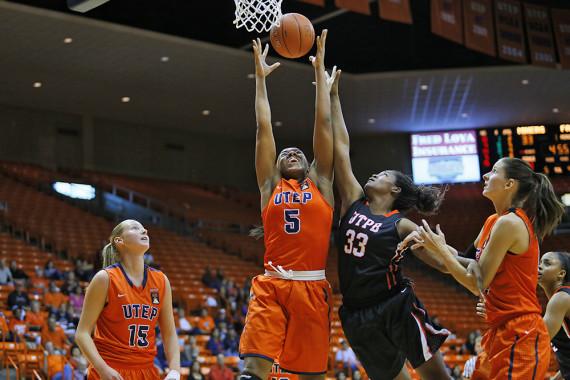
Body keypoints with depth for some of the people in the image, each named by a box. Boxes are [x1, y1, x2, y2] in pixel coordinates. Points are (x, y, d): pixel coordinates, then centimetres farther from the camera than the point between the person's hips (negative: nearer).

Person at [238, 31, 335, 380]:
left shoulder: (320, 184, 15)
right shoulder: (271, 186, 16)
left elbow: (323, 124, 15)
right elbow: (264, 129, 17)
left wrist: (320, 70, 17)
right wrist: (261, 78, 20)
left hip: (311, 288, 0)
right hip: (271, 285, 0)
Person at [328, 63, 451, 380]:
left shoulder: (402, 226, -2)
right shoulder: (353, 202, 9)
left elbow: (443, 262, -1)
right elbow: (341, 146, 7)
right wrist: (333, 95, 6)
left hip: (398, 308, -4)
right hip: (359, 318, 4)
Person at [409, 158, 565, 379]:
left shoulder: (509, 223, -15)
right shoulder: (494, 221, 13)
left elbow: (477, 284, -13)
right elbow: (470, 265, 20)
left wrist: (440, 250, -5)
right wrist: (432, 245, 7)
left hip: (520, 336, -9)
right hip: (501, 332, 9)